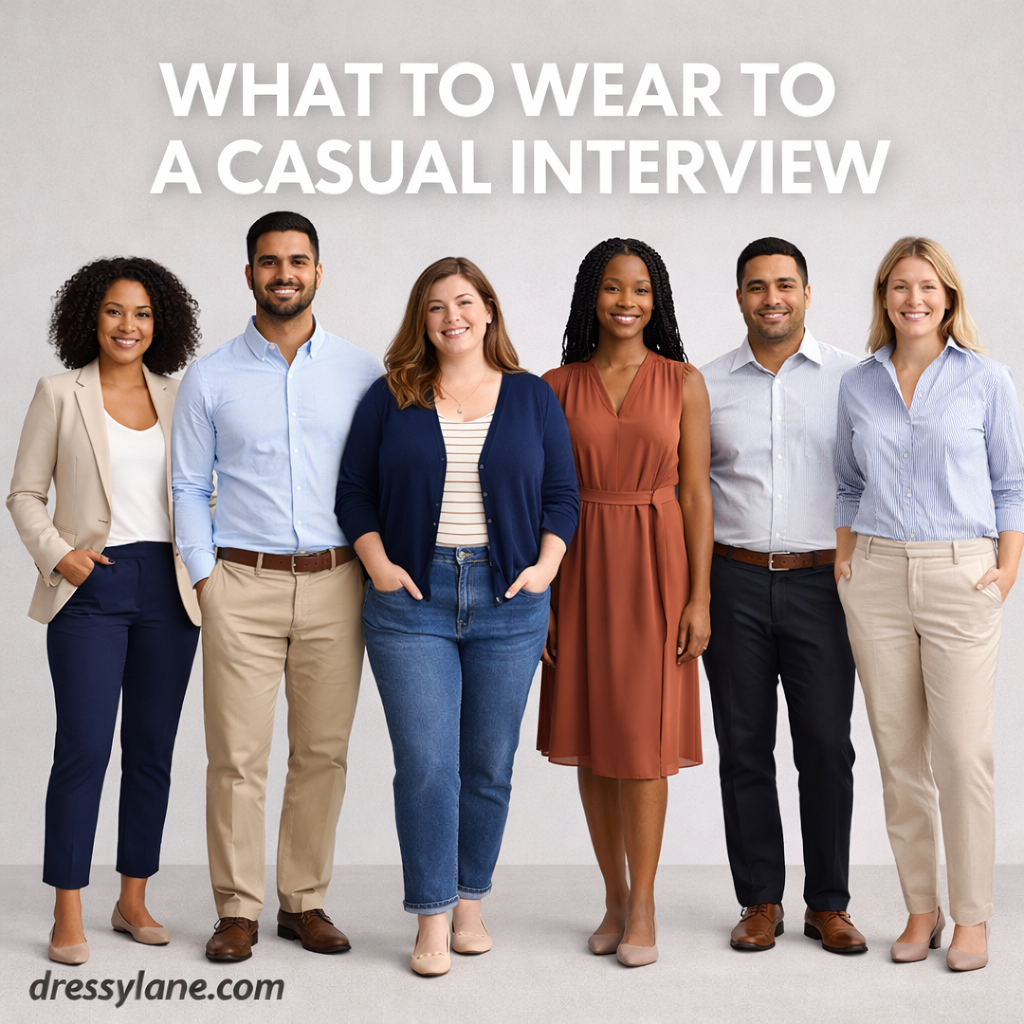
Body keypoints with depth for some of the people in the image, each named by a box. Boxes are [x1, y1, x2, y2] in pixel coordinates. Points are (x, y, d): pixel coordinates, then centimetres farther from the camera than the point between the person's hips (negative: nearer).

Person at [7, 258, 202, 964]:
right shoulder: (60, 395, 3)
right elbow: (25, 494, 4)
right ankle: (69, 916, 1)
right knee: (84, 747, -8)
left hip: (167, 587, 3)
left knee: (153, 748, 7)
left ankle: (134, 901, 19)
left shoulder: (178, 397, 11)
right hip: (91, 588, -3)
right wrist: (57, 555, -11)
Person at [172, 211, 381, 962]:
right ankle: (238, 909, 9)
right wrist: (205, 579, -1)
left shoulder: (361, 372, 6)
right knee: (238, 755, -2)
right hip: (243, 584, -1)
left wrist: (375, 569, 2)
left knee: (323, 752, 5)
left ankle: (305, 901, 17)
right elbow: (190, 487, 7)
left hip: (335, 584, 1)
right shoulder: (210, 378, 6)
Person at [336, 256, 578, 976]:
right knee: (426, 764, -5)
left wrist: (546, 565, -4)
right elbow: (354, 490, 7)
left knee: (490, 765, 7)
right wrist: (378, 563, -5)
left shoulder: (532, 397, 8)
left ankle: (471, 904, 20)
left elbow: (562, 494, 9)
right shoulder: (392, 398, 6)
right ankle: (431, 922, 2)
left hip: (508, 599, 1)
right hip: (412, 597, -1)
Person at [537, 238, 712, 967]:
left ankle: (643, 907, 7)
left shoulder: (683, 382, 1)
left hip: (656, 564, -2)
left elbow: (695, 494, -1)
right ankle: (615, 896, 21)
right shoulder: (559, 385, 5)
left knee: (642, 735, -3)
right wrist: (539, 595, 0)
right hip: (581, 567, 2)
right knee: (591, 736, 7)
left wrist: (699, 597, -6)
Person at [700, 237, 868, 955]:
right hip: (734, 580, 1)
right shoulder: (707, 385, 8)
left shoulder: (850, 377, 4)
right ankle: (761, 901, 15)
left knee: (827, 746, 0)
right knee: (744, 747, 4)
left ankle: (828, 903, 13)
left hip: (821, 580, -1)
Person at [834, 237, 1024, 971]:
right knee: (899, 753, 5)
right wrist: (845, 562, 7)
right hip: (877, 577, 3)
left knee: (963, 753, -5)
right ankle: (921, 907, 16)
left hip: (960, 577, -3)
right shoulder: (858, 386, 9)